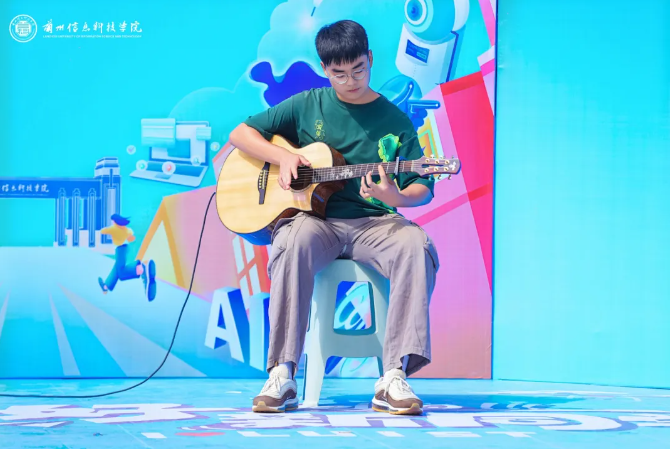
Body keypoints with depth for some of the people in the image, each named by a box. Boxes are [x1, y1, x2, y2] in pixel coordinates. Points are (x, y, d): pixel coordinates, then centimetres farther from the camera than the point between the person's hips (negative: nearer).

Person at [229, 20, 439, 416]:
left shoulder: (395, 121, 10)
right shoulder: (308, 106, 12)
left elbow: (423, 187, 6)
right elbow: (240, 134, 13)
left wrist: (395, 197, -18)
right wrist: (283, 157, -5)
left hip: (372, 223, 1)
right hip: (315, 217, 0)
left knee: (417, 245, -33)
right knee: (295, 240, -37)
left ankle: (394, 377, -34)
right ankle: (282, 377, -35)